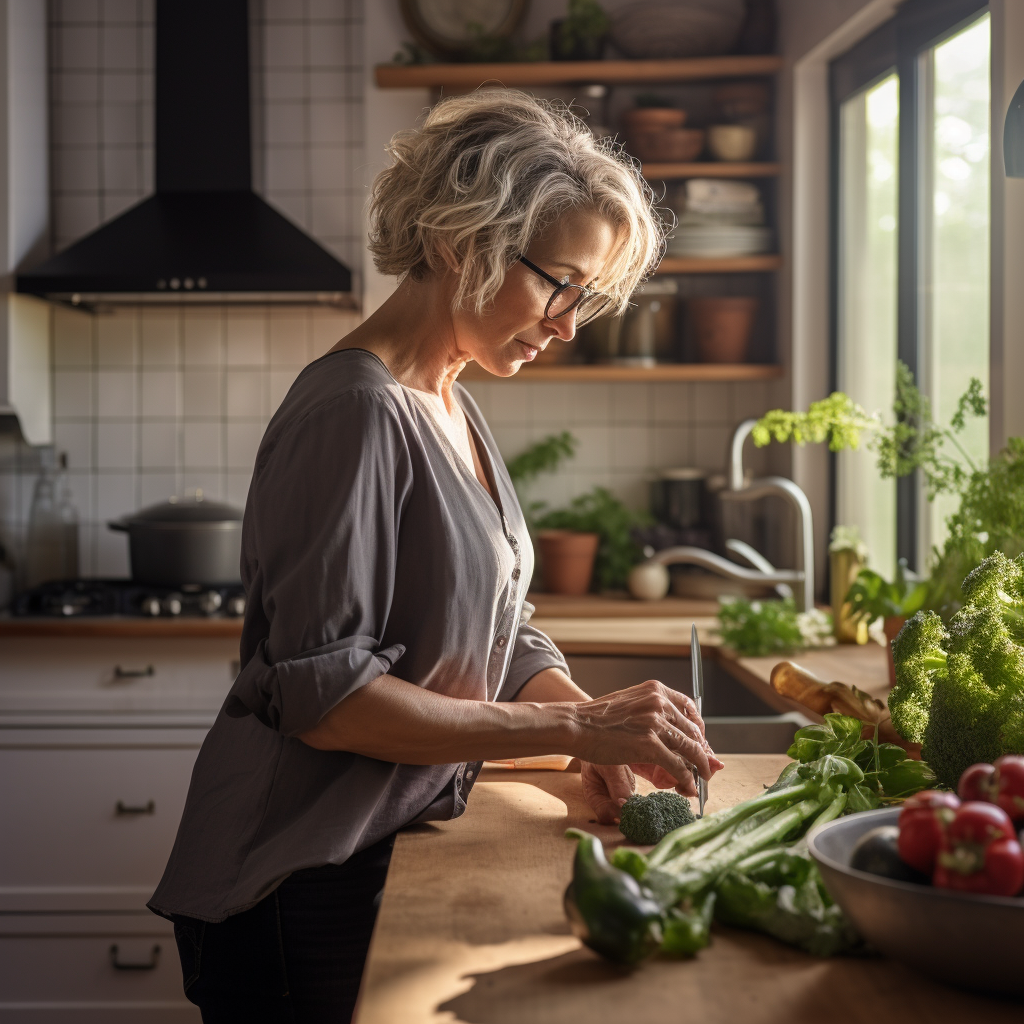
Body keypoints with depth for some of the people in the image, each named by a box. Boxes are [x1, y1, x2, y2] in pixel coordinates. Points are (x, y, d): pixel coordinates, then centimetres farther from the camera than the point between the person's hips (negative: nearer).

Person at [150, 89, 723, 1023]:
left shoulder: (453, 410, 9)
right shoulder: (356, 411, -21)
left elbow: (503, 642, 10)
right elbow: (321, 693, -26)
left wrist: (600, 729, -9)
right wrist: (575, 726, -25)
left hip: (395, 852, 9)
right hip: (301, 887, -9)